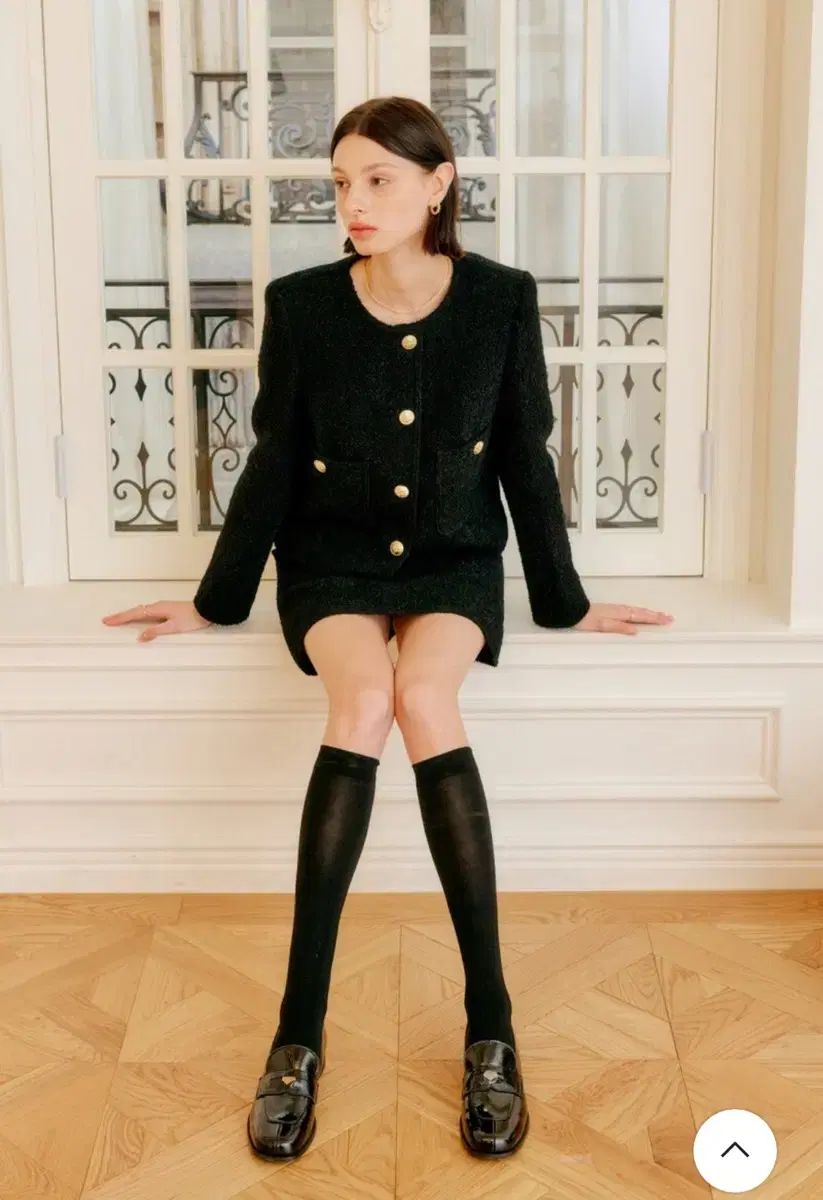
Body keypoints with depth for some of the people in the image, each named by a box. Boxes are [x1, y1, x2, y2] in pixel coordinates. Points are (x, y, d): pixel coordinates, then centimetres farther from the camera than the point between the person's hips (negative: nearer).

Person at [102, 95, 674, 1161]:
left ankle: (490, 1024, -23)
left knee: (424, 697, -32)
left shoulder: (501, 300, -5)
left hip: (454, 560, 0)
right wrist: (216, 599, 7)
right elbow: (273, 464, 3)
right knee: (365, 700, -32)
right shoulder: (301, 305, -6)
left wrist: (565, 601, 7)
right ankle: (299, 1031, -25)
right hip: (333, 560, 0)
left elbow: (526, 461, 3)